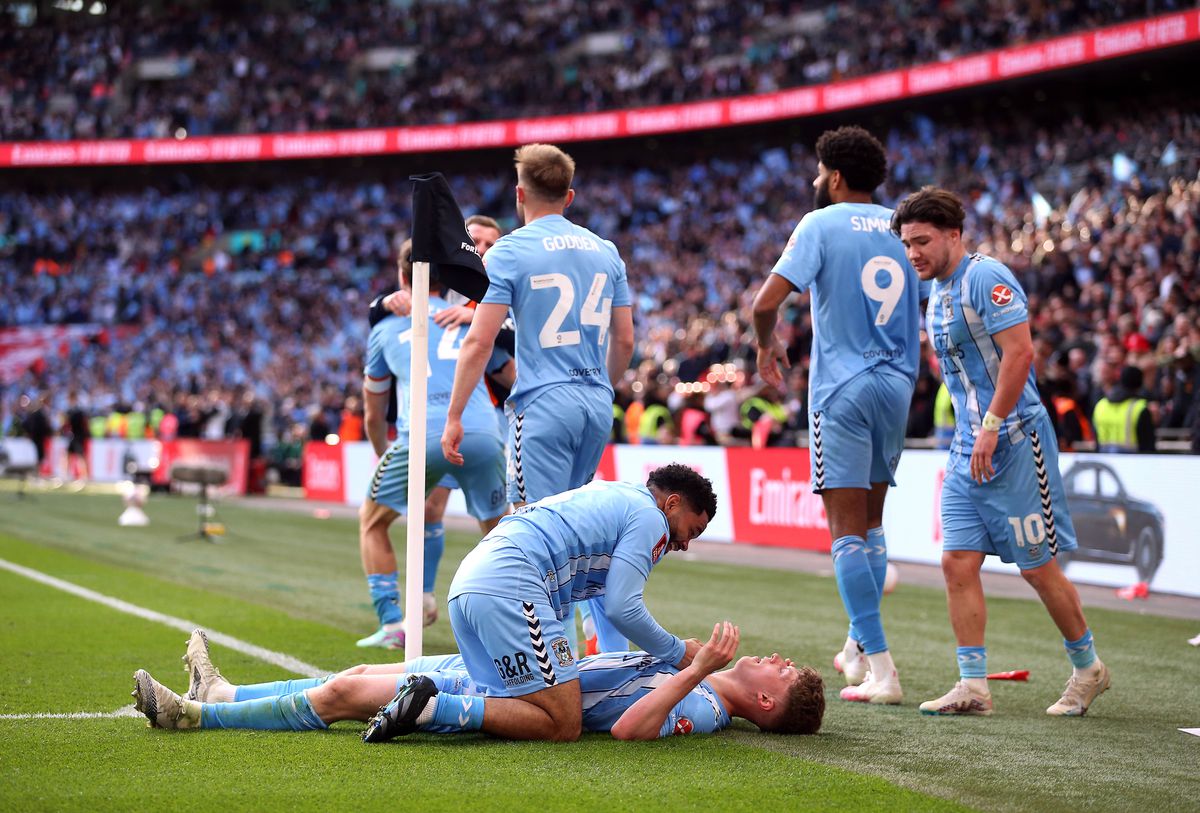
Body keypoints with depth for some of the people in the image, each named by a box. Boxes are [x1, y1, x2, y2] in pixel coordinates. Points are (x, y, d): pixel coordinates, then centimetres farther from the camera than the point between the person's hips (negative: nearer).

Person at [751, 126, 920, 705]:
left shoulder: (821, 224, -5)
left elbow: (768, 300, -13)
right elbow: (928, 311, 16)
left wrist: (767, 343, 6)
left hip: (843, 389, -6)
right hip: (897, 385, 6)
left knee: (848, 530, -5)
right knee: (871, 521, 20)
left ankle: (880, 669, -11)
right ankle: (859, 647, 30)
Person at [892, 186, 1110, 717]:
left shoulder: (987, 277, -12)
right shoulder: (937, 295, 16)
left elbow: (1019, 352, -20)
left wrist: (991, 427, -21)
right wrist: (970, 437, 17)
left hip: (1013, 441, -8)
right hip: (969, 449, 8)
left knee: (1037, 566, 0)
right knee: (958, 562, -1)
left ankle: (1087, 667, 18)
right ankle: (972, 686, 0)